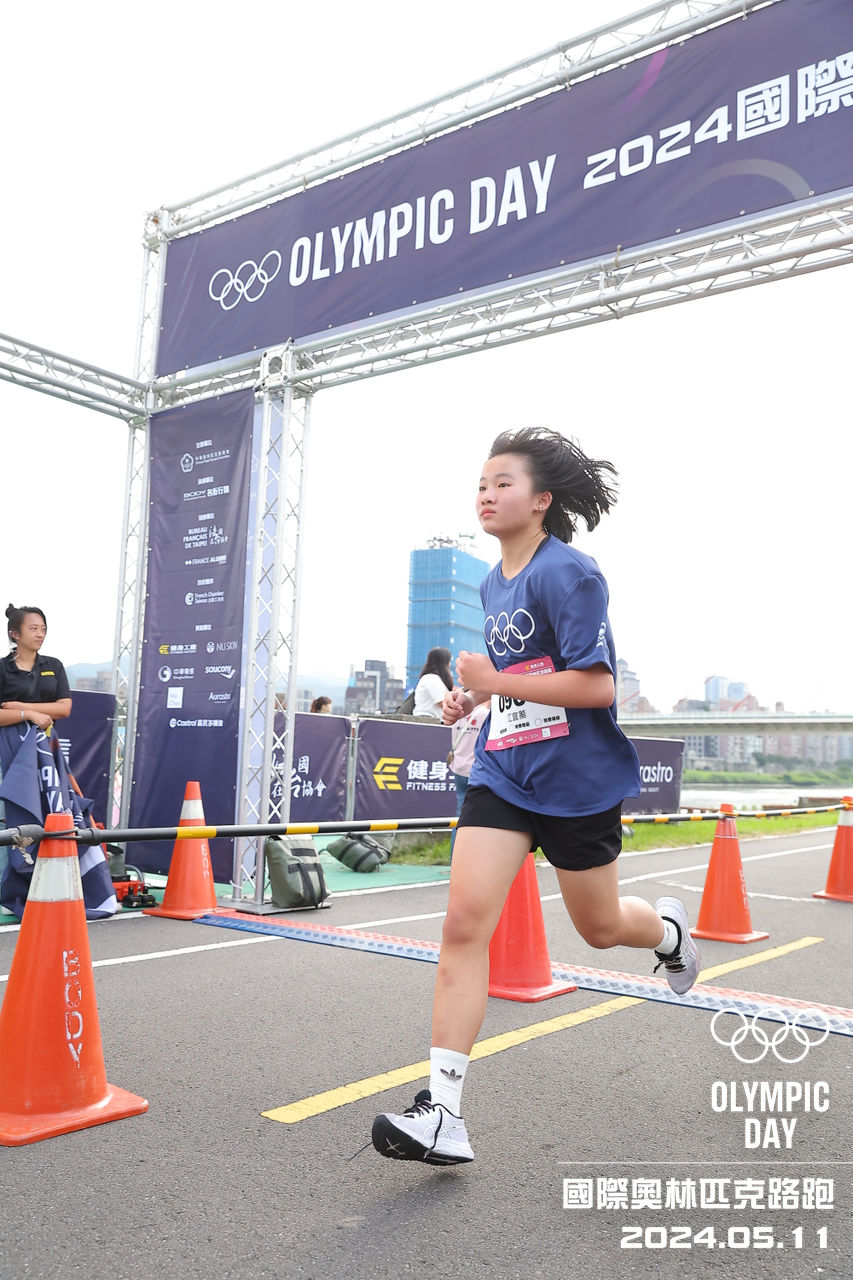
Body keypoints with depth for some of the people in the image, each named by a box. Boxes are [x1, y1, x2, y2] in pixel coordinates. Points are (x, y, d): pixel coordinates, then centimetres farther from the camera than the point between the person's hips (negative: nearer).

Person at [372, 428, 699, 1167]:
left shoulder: (566, 573, -15)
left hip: (579, 781, -6)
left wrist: (496, 683, -21)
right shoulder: (492, 585, 10)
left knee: (598, 927, 14)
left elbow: (596, 685, -21)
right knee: (464, 923, -8)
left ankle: (669, 929, 52)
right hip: (503, 776, 6)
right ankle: (444, 1116, -5)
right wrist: (473, 698, 7)